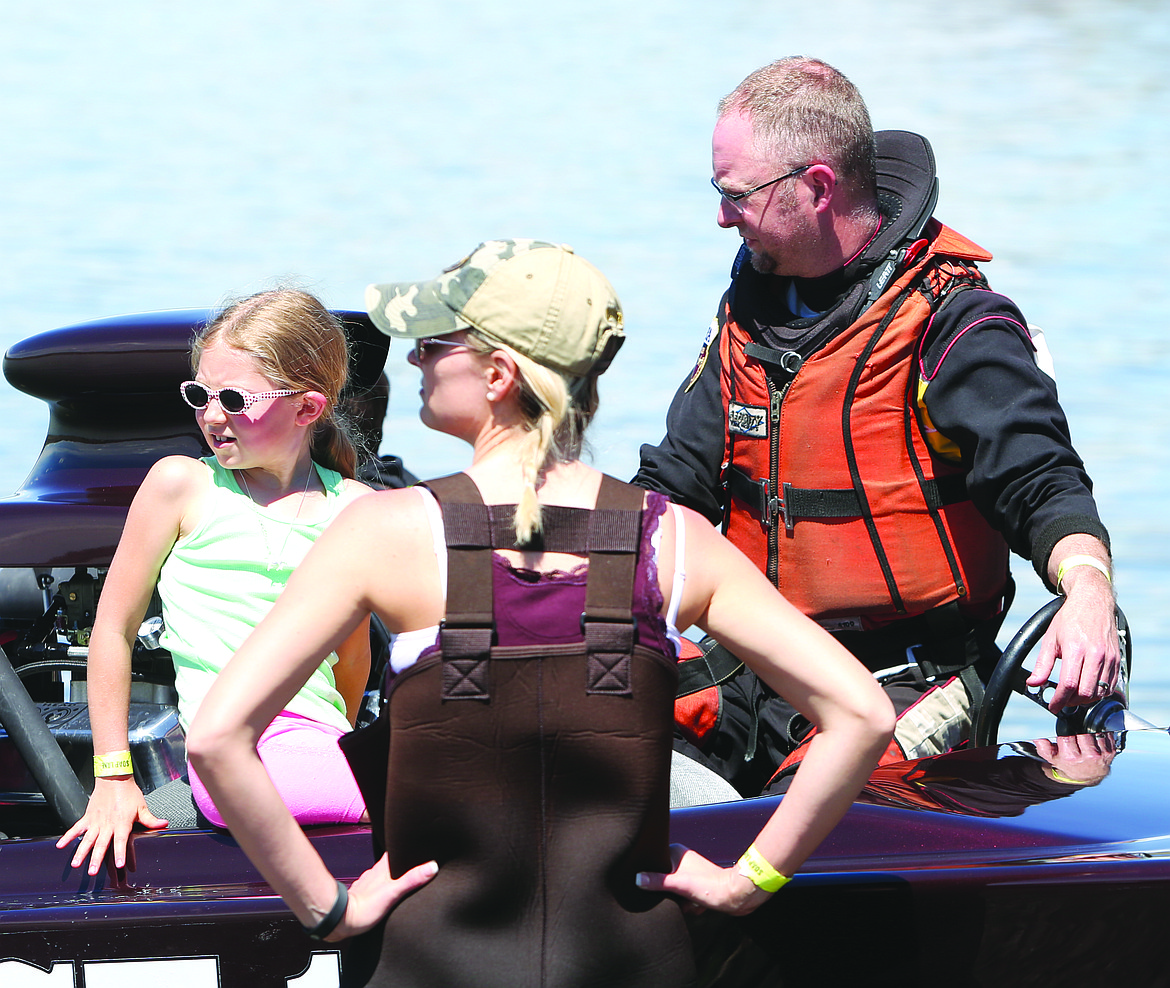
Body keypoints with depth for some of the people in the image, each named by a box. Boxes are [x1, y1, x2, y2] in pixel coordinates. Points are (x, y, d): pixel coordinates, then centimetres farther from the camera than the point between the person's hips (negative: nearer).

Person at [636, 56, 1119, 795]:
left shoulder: (953, 324, -11)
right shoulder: (749, 313, 12)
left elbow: (1043, 484, -19)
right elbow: (675, 484, 18)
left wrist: (1088, 592, -39)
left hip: (907, 687, -7)